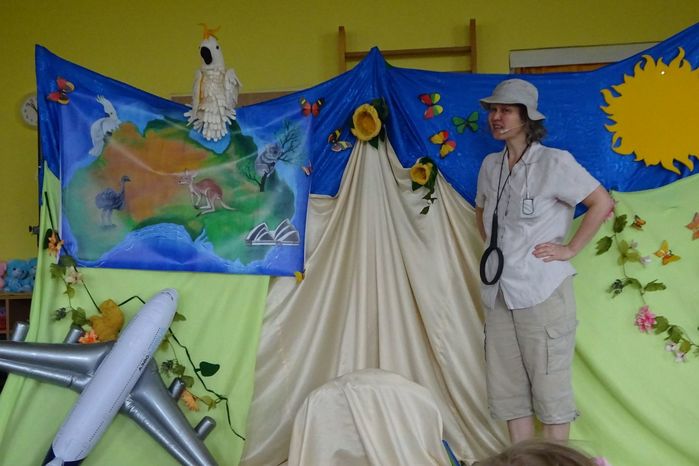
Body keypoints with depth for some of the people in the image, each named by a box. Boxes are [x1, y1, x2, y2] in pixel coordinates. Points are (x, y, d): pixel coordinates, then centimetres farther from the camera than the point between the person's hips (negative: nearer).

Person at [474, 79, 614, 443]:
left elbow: (602, 202, -8)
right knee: (507, 390, 11)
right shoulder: (490, 165, 11)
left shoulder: (554, 162, -8)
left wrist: (570, 249, -9)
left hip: (542, 292, -6)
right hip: (499, 292, 7)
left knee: (549, 389, 0)